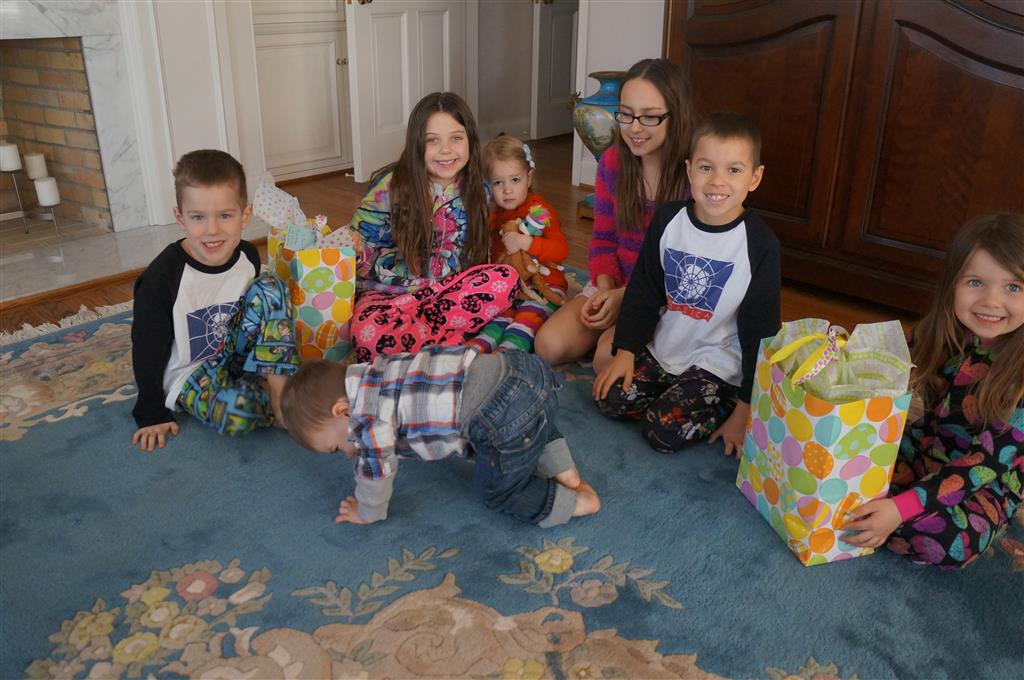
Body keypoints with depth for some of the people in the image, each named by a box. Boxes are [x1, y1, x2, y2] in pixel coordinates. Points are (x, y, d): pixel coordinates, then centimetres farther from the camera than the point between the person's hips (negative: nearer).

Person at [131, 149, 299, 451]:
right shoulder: (162, 277, -23)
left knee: (270, 287, -13)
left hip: (233, 350, 5)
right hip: (187, 371, -5)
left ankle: (277, 386, -18)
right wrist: (153, 415, -5)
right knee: (235, 410, -36)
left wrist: (275, 374, 16)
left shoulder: (248, 256, -8)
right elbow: (148, 350, -12)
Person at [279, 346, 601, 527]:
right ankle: (564, 472, 32)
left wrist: (366, 514, 26)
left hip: (508, 420, -9)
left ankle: (576, 503, 13)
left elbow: (376, 470, 7)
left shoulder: (368, 417, -5)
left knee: (500, 492, 15)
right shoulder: (376, 375, 22)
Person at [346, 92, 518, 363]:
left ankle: (412, 334, -25)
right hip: (387, 292, -3)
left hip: (447, 291, 3)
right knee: (370, 332, -37)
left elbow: (468, 260, 11)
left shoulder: (477, 192, 2)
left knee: (506, 279, -25)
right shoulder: (390, 185, -8)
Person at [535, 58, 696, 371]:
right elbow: (603, 237, 7)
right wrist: (605, 287, -11)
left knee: (609, 356, -29)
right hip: (615, 283, 5)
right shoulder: (613, 162, 1)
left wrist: (626, 297, -21)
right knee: (550, 345, -14)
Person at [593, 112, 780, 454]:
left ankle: (724, 407, 6)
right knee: (610, 399, -9)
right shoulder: (668, 220, -3)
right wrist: (625, 350, -2)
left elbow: (760, 327, -10)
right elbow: (643, 290, 5)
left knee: (666, 430, -19)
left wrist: (747, 406, -10)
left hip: (717, 362, -5)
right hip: (662, 349, 5)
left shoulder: (760, 243, -14)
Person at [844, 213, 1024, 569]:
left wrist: (900, 508, -35)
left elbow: (990, 461, -26)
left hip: (989, 481, -3)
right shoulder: (937, 333, -9)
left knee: (949, 541, -33)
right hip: (925, 448, 4)